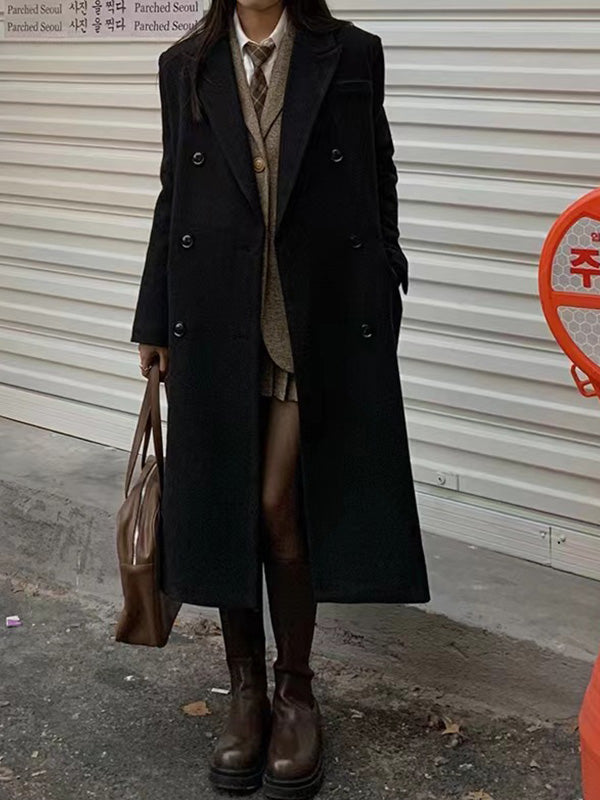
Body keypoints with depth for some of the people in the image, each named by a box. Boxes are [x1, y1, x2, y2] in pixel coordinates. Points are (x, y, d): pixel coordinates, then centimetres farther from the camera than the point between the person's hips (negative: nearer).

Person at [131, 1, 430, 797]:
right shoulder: (184, 65, 7)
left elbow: (381, 187, 3)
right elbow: (172, 195, 9)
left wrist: (381, 309, -1)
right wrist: (156, 321, 9)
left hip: (321, 322, -2)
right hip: (216, 322, 2)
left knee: (281, 510, -2)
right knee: (225, 509, 7)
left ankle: (295, 694, 18)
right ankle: (246, 691, 23)